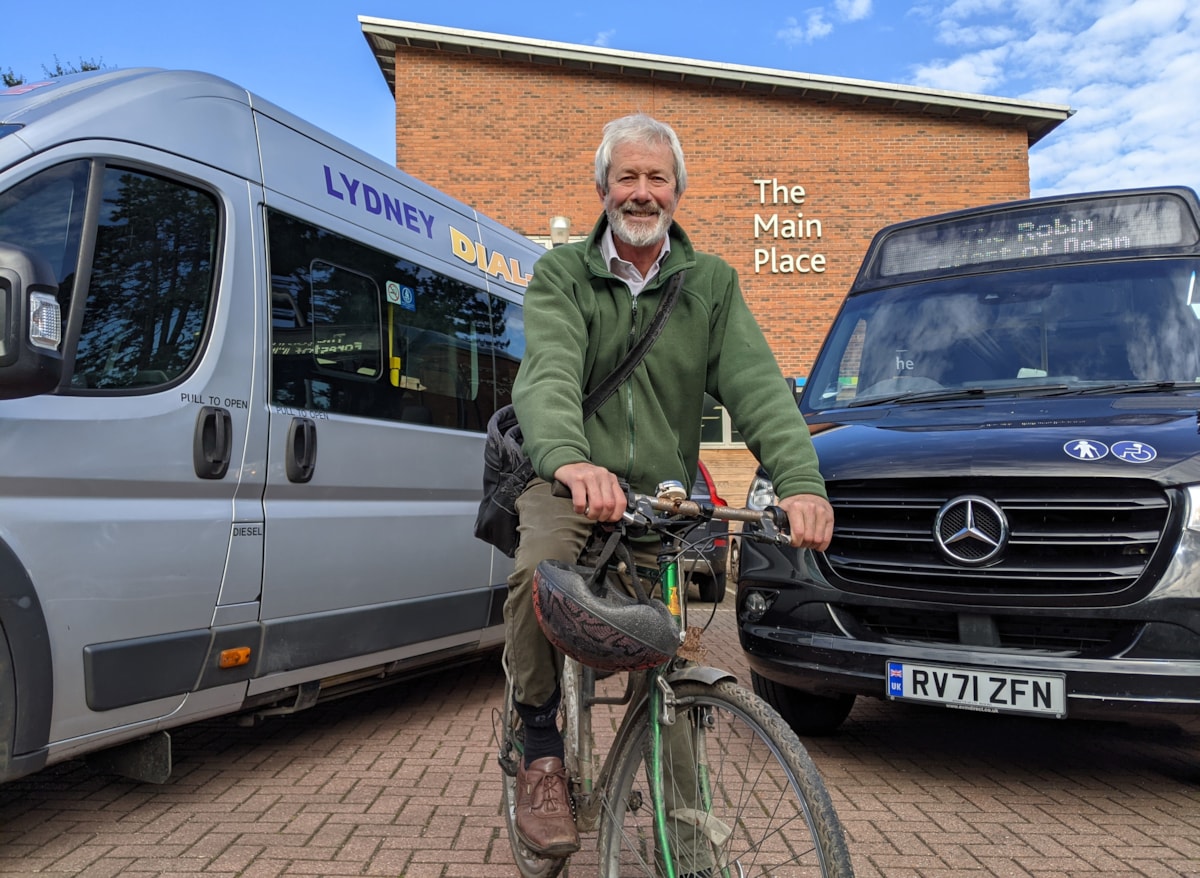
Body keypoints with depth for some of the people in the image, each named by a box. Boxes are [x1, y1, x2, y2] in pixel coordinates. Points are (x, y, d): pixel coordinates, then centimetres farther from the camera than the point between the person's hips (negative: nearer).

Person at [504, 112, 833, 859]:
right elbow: (550, 373, -18)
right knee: (539, 571, -31)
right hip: (569, 484, -2)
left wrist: (801, 481, -25)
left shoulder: (712, 284, 7)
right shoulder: (562, 275, 1)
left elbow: (757, 384, -7)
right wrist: (570, 460, -41)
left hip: (663, 492, 3)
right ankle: (541, 749, -6)